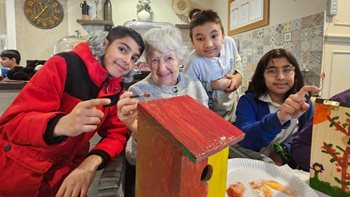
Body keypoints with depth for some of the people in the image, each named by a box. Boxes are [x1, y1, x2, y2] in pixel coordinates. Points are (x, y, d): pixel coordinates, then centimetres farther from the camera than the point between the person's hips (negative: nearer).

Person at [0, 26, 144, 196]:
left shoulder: (116, 90, -1)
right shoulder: (65, 65, -19)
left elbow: (117, 133, -4)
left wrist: (92, 161, -24)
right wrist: (61, 125, -42)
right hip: (16, 174, -4)